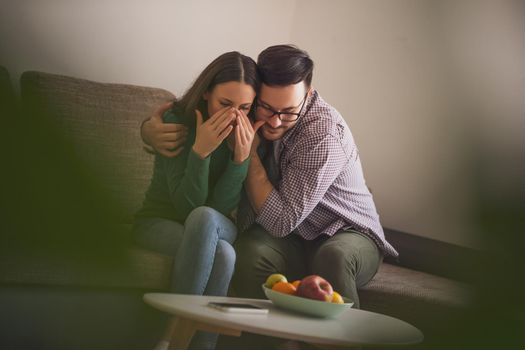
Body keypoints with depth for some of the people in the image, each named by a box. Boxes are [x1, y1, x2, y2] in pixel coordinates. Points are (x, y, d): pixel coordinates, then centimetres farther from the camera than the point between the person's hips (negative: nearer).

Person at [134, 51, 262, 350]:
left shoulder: (248, 134, -10)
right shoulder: (177, 120, -17)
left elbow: (223, 207, -15)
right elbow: (187, 206, -20)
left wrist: (242, 156, -29)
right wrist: (200, 150, -33)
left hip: (214, 227, 3)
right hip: (160, 221, -2)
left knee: (206, 218, -35)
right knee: (223, 254, -34)